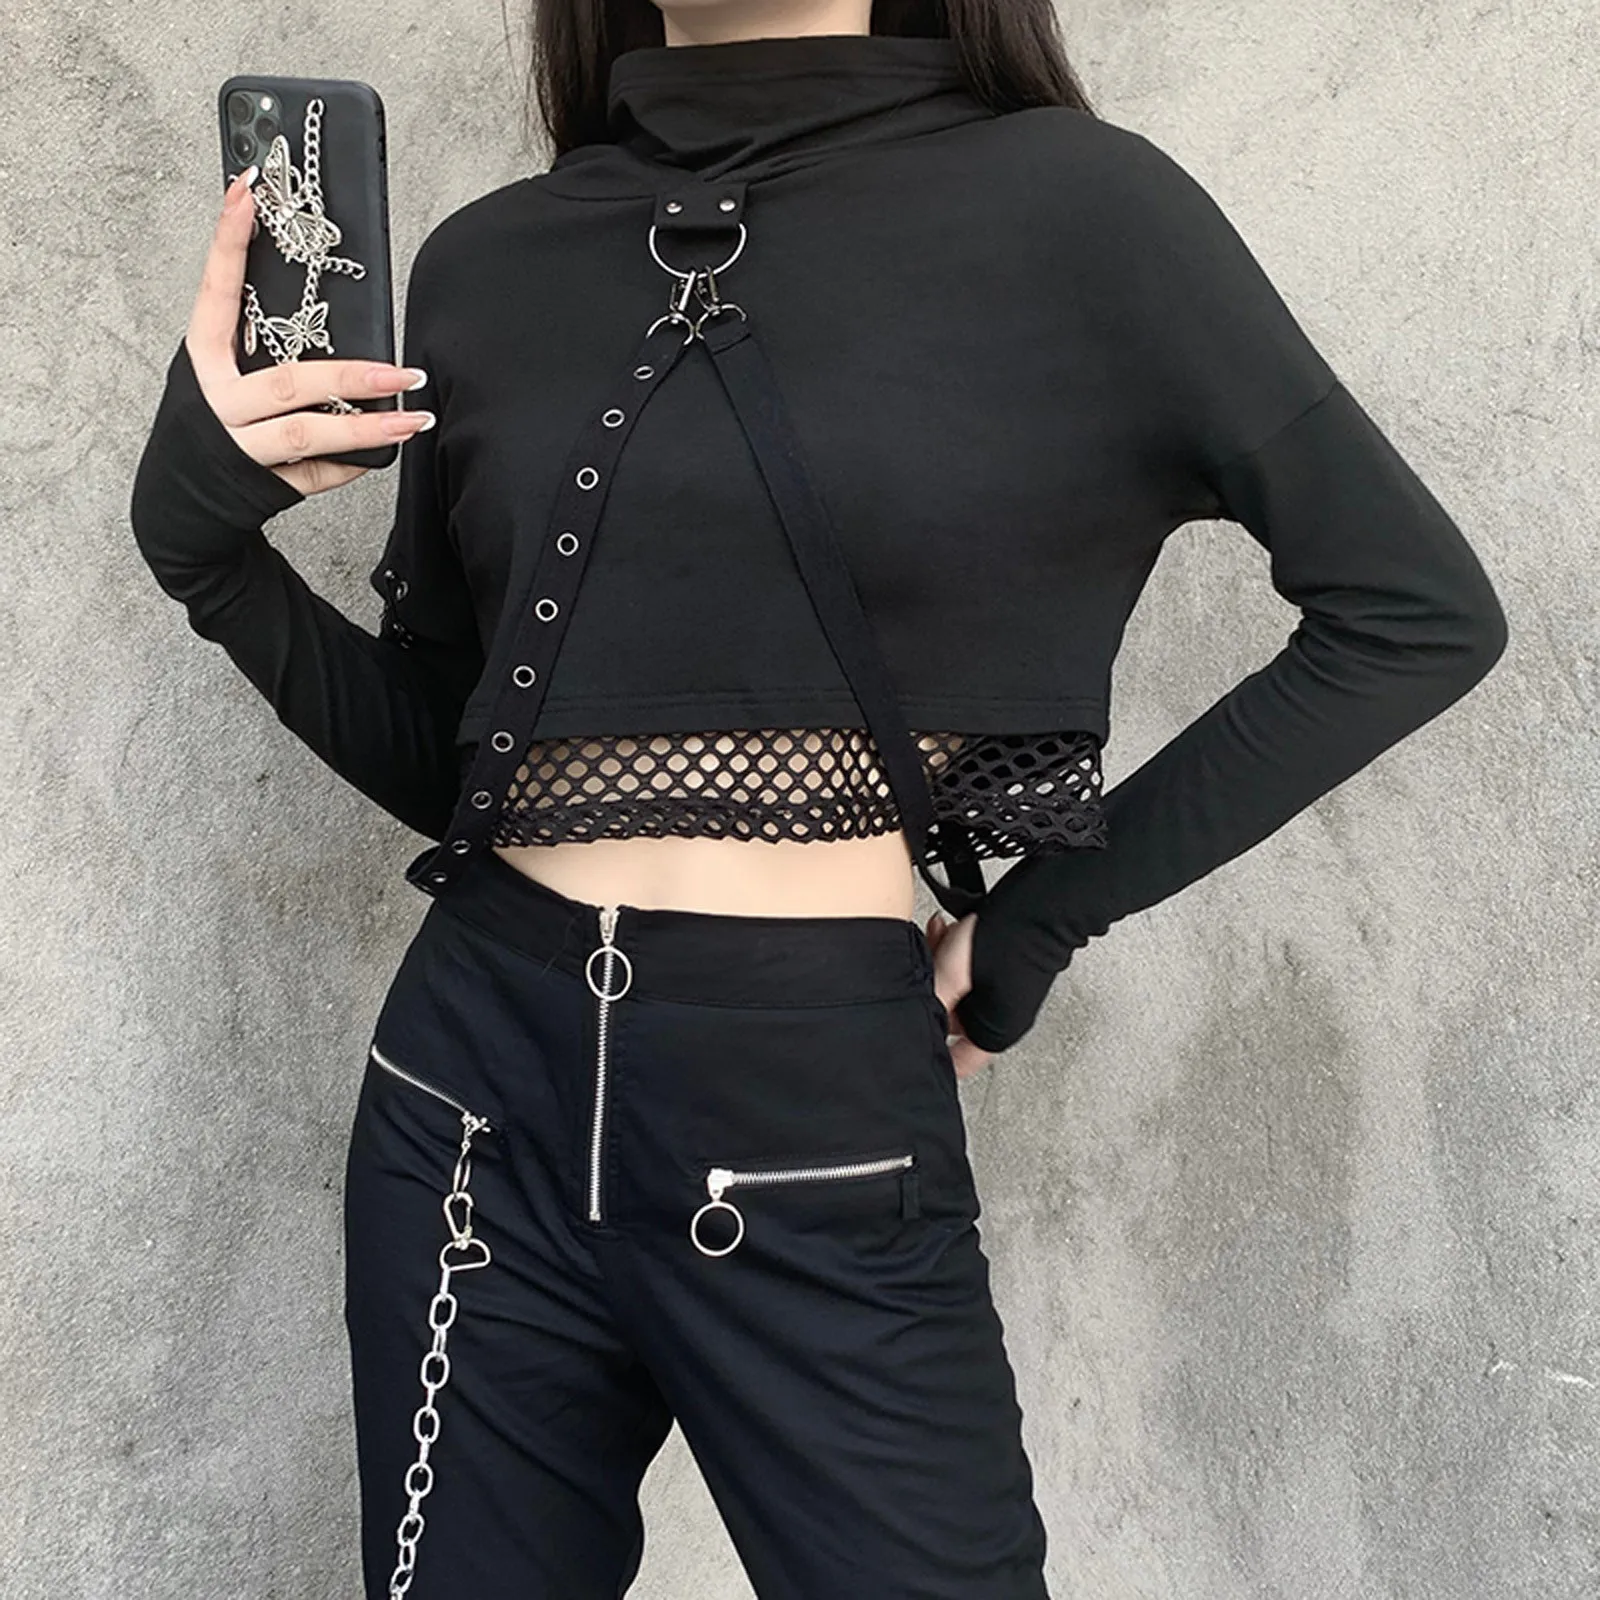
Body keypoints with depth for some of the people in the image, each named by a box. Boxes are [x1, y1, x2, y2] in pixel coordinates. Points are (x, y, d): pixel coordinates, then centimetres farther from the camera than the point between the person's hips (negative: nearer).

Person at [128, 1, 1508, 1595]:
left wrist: (1045, 914, -3)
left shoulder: (1073, 207, -6)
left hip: (820, 1124, -3)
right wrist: (205, 534, -4)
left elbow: (1418, 610, -2)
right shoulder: (489, 260, 5)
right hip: (471, 1088, 4)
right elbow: (441, 752, 12)